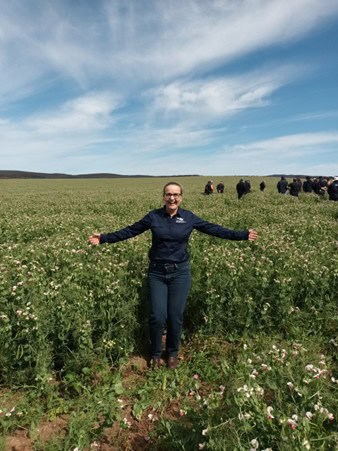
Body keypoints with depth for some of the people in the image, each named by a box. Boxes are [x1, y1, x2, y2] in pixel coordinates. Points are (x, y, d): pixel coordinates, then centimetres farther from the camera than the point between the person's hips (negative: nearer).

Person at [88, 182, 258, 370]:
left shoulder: (189, 217, 0)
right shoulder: (153, 216, -2)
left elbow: (214, 229, 2)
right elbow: (130, 231, 1)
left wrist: (243, 235, 1)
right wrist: (104, 238, -4)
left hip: (180, 272, 0)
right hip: (157, 272, 0)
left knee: (176, 316, 5)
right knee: (158, 316, -1)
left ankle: (173, 353, 31)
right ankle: (156, 354, 27)